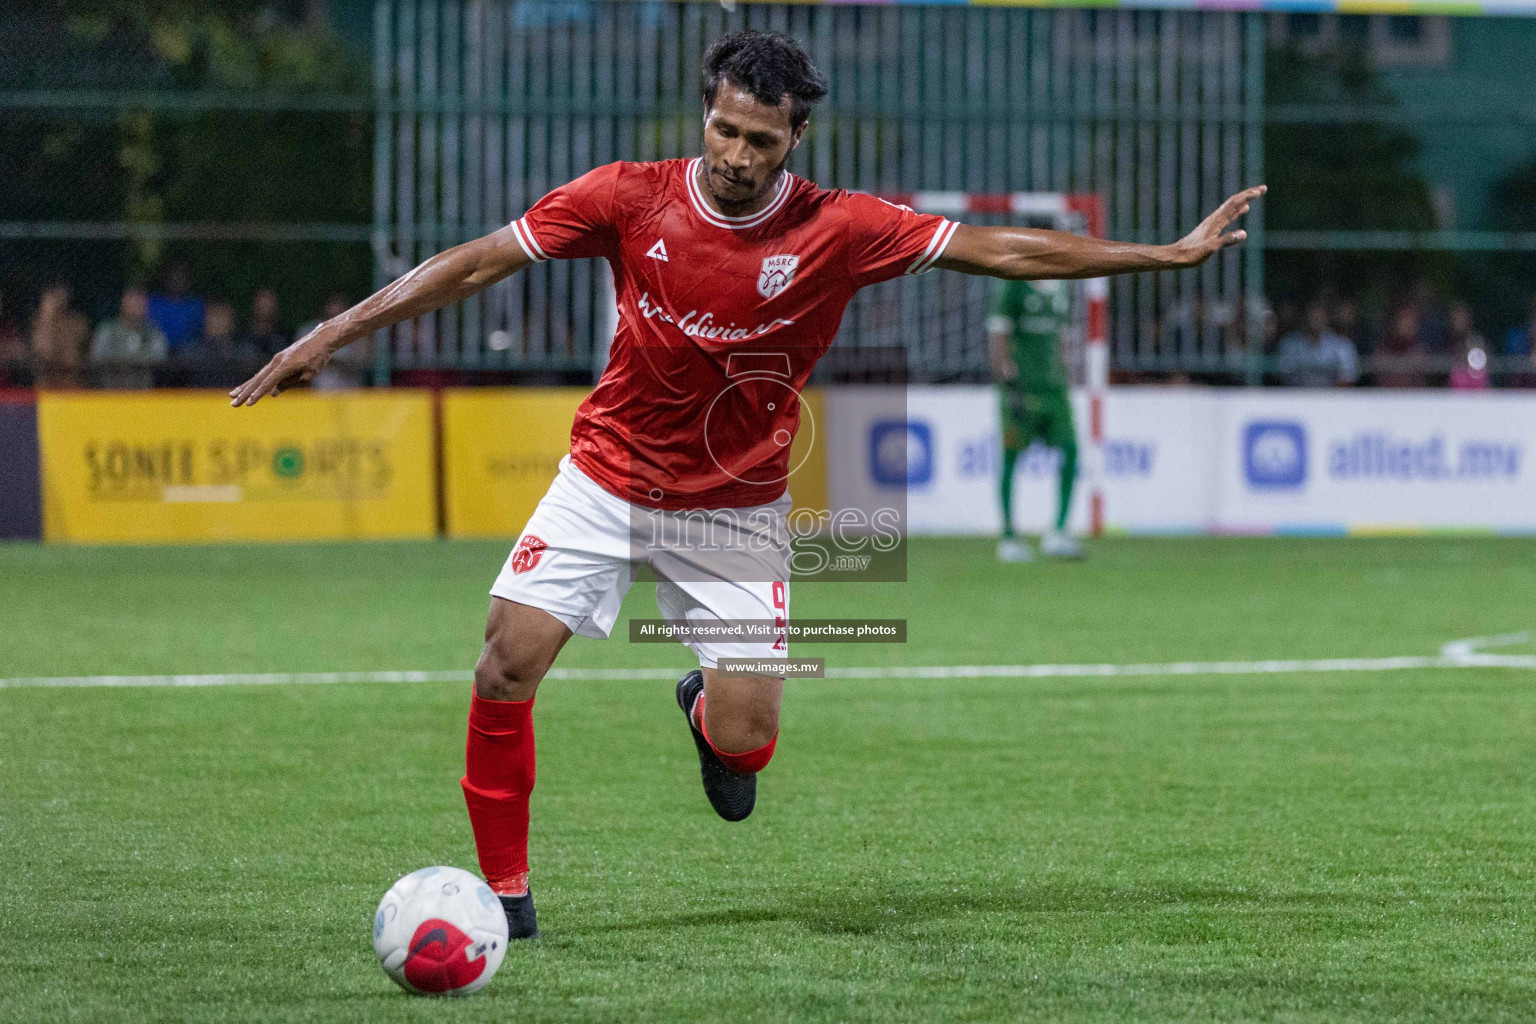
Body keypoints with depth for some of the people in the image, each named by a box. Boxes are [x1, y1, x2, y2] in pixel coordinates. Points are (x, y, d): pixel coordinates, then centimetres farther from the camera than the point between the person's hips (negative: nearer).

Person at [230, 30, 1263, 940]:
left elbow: (1003, 250, -12)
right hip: (607, 479, 1)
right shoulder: (631, 197, -13)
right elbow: (479, 261, -8)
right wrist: (334, 333, -10)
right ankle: (505, 890, 6)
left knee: (744, 743, -9)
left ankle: (710, 710, 32)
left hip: (736, 507, 0)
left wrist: (1170, 253, -13)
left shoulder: (838, 230, -15)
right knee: (507, 664, -15)